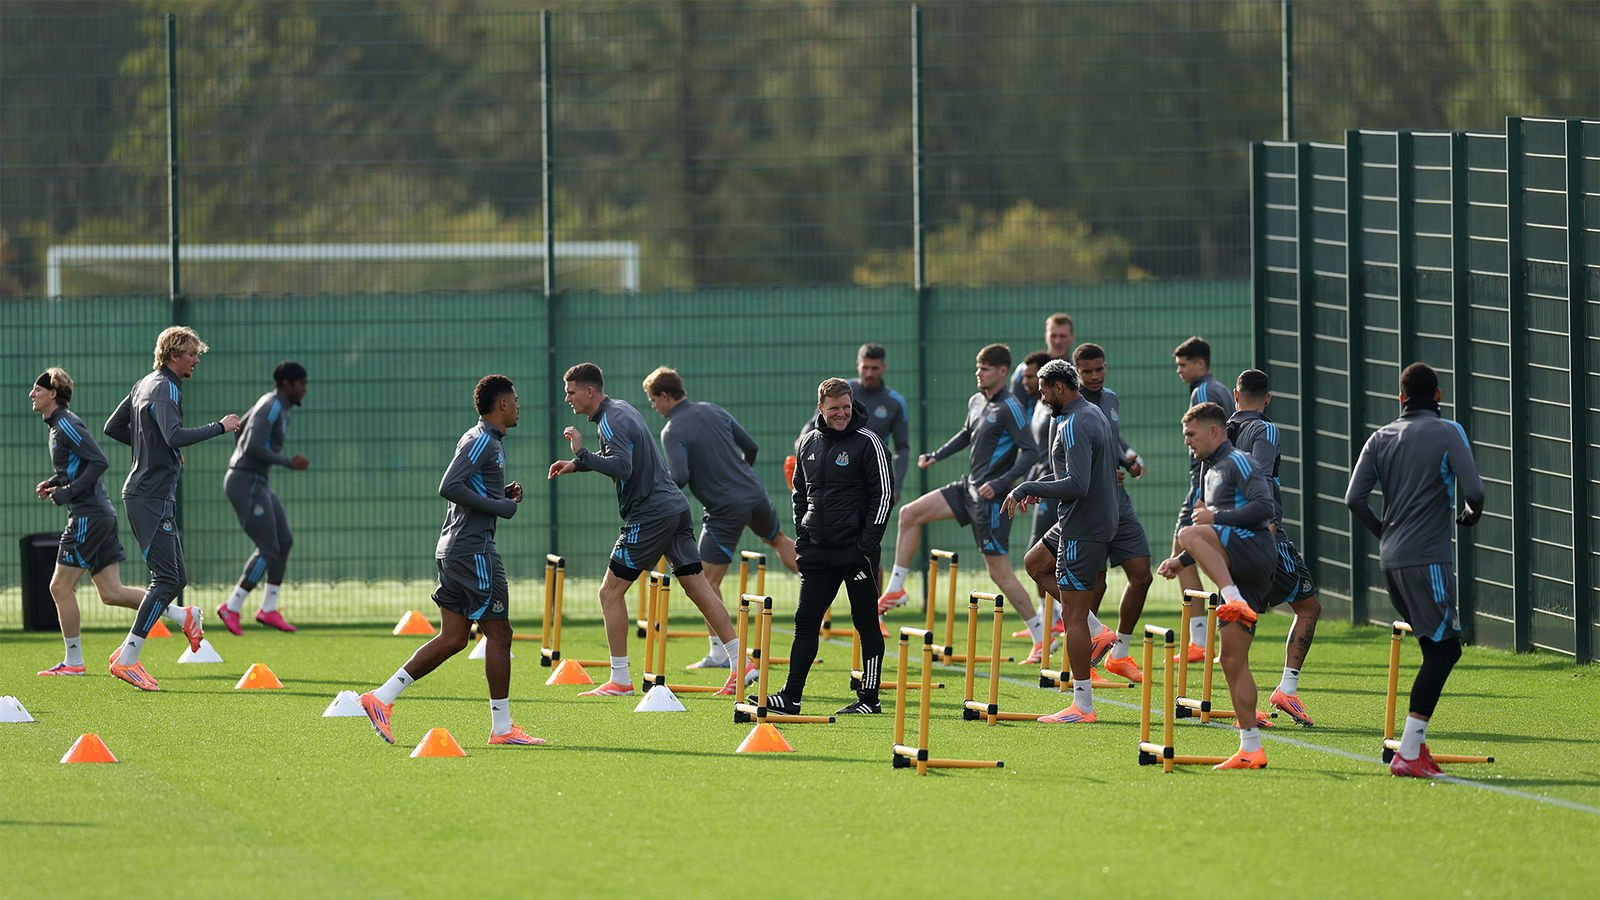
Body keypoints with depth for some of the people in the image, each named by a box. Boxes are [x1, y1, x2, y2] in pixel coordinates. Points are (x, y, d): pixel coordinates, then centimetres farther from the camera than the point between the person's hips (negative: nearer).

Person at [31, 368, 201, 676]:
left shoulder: (66, 425, -13)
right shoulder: (58, 425, 18)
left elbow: (98, 462, -21)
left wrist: (68, 492, -19)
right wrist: (52, 484, 14)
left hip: (88, 517, -10)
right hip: (101, 514, 10)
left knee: (61, 586, -3)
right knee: (111, 593, 8)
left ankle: (73, 661, 2)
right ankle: (183, 615, 8)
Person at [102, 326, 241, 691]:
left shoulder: (145, 385, 16)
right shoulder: (165, 390, -14)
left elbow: (112, 428, 23)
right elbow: (176, 435, -30)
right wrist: (220, 427, -21)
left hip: (142, 493, 10)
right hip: (153, 498, -10)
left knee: (174, 578, 11)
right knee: (167, 578, -12)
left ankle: (127, 652, 11)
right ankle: (127, 659, -13)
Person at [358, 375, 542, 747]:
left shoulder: (484, 440, 18)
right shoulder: (482, 441, -12)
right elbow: (449, 488, -22)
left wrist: (502, 494, 12)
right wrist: (500, 507, -18)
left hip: (453, 549, 10)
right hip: (473, 549, -10)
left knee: (453, 638, 7)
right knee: (498, 633, -3)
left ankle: (382, 698, 3)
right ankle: (502, 727, 1)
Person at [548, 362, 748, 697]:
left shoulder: (611, 421, -14)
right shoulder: (622, 410, 17)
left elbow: (622, 468, -27)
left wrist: (583, 453, -21)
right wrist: (578, 464, 21)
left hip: (649, 515, -10)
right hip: (675, 507, 10)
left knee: (611, 592, -2)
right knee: (699, 587, 8)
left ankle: (620, 680, -1)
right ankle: (741, 663, 5)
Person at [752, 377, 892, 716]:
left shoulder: (867, 442, -6)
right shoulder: (809, 444, 11)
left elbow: (883, 495, -7)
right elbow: (800, 492, 20)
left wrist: (867, 543, -13)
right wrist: (801, 534, 9)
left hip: (855, 551, -6)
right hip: (817, 549, 6)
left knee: (866, 623, 1)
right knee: (806, 622, 4)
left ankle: (870, 698, 6)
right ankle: (791, 696, 6)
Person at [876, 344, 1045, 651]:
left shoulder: (1009, 408, -16)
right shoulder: (976, 402, 9)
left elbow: (1031, 451, -22)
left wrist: (1001, 483, -29)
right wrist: (936, 456, 19)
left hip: (991, 498, -9)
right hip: (969, 487, 9)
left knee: (999, 572, -7)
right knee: (910, 514, 5)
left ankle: (1042, 637, 1)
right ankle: (895, 589, 13)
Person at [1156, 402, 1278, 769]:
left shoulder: (1238, 463, -2)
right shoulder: (1211, 471, 27)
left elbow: (1264, 507, -18)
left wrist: (1217, 516, -15)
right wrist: (1182, 562, 23)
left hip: (1255, 553, -9)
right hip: (1237, 568, 9)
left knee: (1189, 534, -31)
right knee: (1232, 661, 5)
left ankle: (1235, 601, -41)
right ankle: (1250, 749, 4)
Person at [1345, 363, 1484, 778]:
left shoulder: (1381, 439, 10)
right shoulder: (1448, 433, -4)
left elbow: (1354, 498, 3)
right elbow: (1473, 491, -13)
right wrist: (1471, 515, 9)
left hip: (1391, 558, 7)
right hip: (1428, 557, -7)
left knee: (1438, 648, 16)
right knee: (1443, 648, -5)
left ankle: (1416, 742, 12)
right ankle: (1408, 752, -13)